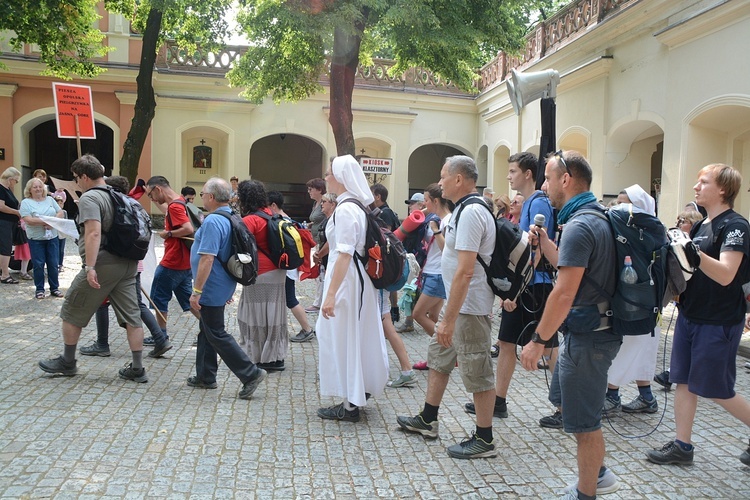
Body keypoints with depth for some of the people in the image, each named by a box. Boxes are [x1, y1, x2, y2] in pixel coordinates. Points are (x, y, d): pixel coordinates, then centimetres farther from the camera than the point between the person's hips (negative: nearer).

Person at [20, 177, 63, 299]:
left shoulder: (50, 200, 10)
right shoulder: (26, 202, -3)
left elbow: (60, 212, 7)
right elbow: (28, 220, -14)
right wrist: (46, 221, -18)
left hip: (52, 238, 3)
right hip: (36, 239, -3)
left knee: (54, 264, 5)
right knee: (39, 265, 1)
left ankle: (54, 288, 15)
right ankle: (39, 289, 12)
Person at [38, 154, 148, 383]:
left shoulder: (90, 198, -11)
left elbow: (94, 233, -23)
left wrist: (90, 267, -26)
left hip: (103, 265, -8)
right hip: (127, 265, 8)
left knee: (71, 312, 11)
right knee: (131, 316, 6)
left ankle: (67, 362, 25)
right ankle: (137, 369, 9)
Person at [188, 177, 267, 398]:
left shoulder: (212, 222, -22)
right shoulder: (232, 218, 9)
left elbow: (207, 259, -28)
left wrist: (196, 291, -24)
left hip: (212, 289, -10)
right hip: (222, 285, 10)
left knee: (216, 335, -2)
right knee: (207, 331, 19)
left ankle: (250, 374, -2)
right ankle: (205, 376, 29)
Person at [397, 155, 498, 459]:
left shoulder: (470, 212, -21)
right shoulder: (467, 208, 12)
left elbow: (464, 271, -27)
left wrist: (449, 319, -27)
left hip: (469, 308, -11)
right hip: (457, 303, 11)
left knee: (476, 372, 1)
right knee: (438, 359, 20)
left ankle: (484, 440, 16)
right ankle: (427, 421, 35)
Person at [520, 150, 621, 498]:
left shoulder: (579, 226, -21)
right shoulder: (595, 218, 10)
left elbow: (564, 293, -26)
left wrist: (538, 341, -20)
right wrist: (544, 243, 10)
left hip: (588, 337, -10)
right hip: (590, 330, 10)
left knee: (584, 422, 5)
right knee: (563, 400, 23)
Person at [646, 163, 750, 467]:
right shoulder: (701, 225, 12)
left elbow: (725, 274, -27)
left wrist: (692, 251, -39)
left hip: (718, 322, -8)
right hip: (689, 315, 8)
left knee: (716, 391, 3)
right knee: (683, 381, 10)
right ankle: (682, 446, 19)